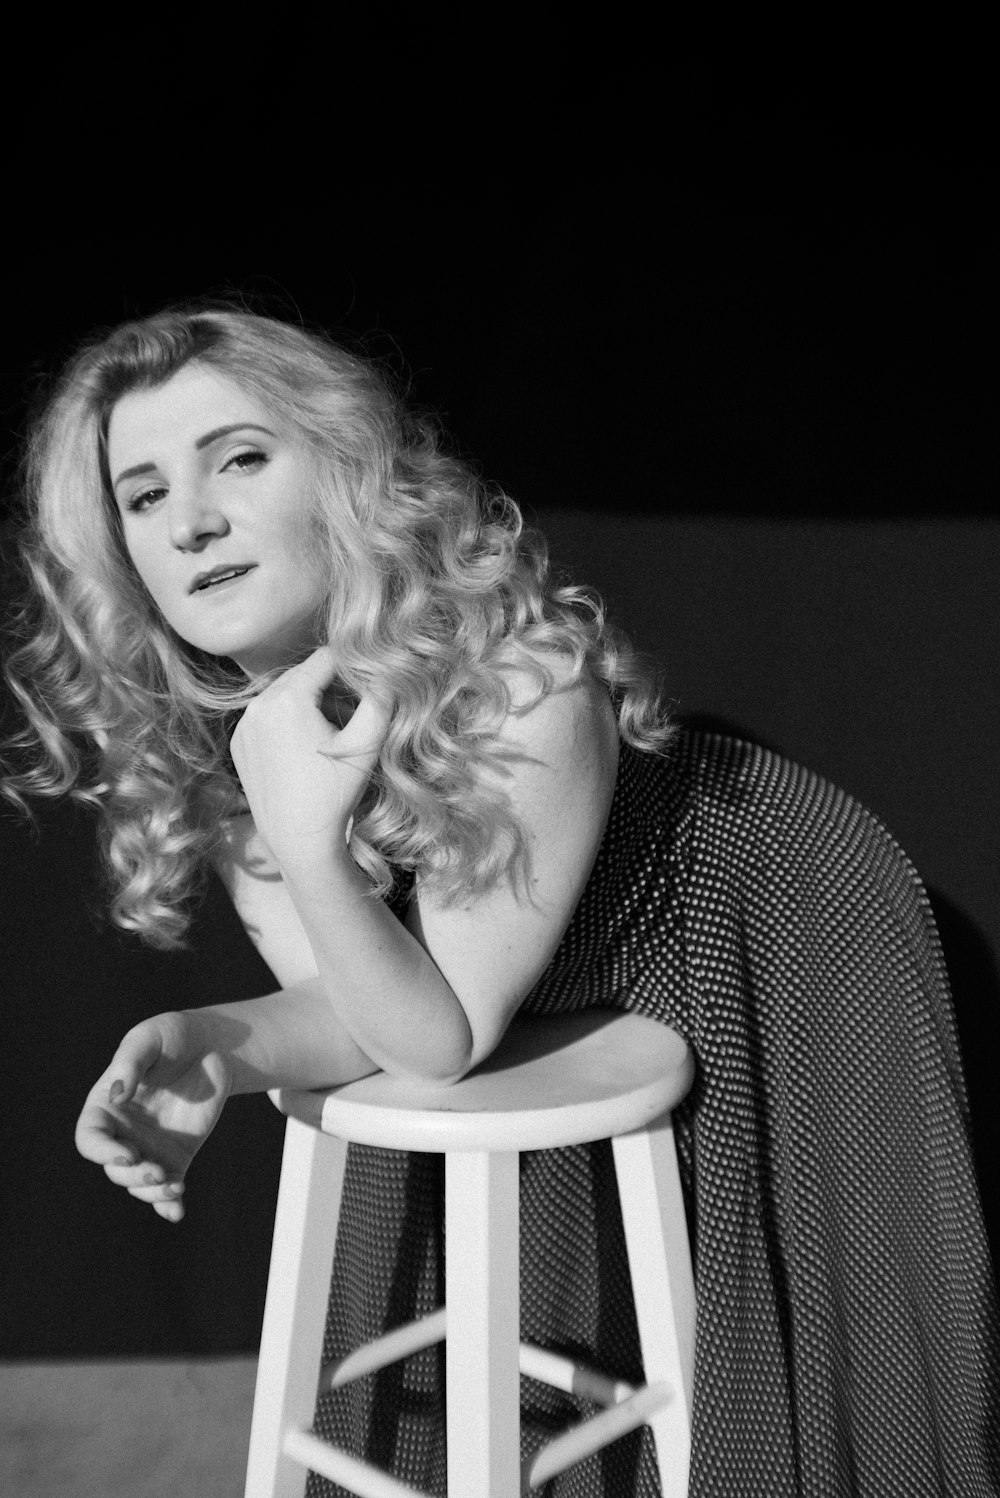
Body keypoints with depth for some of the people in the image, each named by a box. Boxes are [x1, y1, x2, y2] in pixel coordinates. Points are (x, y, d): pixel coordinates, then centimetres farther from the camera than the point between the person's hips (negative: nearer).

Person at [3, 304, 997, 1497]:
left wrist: (309, 844, -45)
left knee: (755, 1377, 12)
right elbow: (345, 1006, -14)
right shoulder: (200, 734, -18)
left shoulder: (524, 683, -37)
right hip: (563, 1036, 5)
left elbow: (445, 1035, -29)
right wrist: (206, 1045, -34)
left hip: (779, 964, -4)